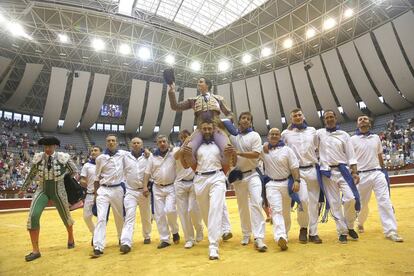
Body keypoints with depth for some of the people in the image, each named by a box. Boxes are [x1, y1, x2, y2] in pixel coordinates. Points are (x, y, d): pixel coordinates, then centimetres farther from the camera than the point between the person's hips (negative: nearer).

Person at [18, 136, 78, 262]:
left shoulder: (63, 158, -16)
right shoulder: (38, 158, -7)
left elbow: (74, 172, -2)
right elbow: (31, 175, 9)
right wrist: (23, 189, 17)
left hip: (58, 192, -1)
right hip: (42, 191, 2)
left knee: (65, 216, 14)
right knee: (33, 216, -18)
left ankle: (71, 238, 45)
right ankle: (35, 250, -3)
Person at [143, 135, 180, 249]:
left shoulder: (173, 154, 0)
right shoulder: (152, 157, 6)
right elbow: (147, 172, 7)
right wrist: (145, 186, 0)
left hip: (171, 187, -3)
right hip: (157, 188, 3)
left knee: (170, 210, -17)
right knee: (159, 214, 3)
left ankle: (175, 231, 13)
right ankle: (165, 239, 15)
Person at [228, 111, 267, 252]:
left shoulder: (255, 135, -3)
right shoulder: (232, 135, 5)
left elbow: (256, 154, -14)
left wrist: (238, 153, -23)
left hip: (252, 175, -3)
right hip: (237, 175, 3)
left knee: (256, 203, -15)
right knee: (242, 206, 13)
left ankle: (258, 238, -13)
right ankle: (246, 234, 29)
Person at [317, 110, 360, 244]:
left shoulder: (344, 135, 7)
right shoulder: (319, 133, 7)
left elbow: (351, 155, 4)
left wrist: (355, 172, -4)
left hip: (343, 170, 0)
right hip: (327, 172, 0)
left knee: (350, 198, -12)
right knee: (334, 203, 3)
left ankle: (350, 227, 14)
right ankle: (342, 232, 16)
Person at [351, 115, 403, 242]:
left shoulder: (376, 137, 10)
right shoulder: (353, 139, -2)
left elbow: (380, 156, 17)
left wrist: (383, 171, 15)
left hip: (377, 173, 3)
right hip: (362, 175, -2)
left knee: (385, 201, -6)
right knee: (362, 204, 9)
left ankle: (391, 231, -2)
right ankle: (360, 223, 34)